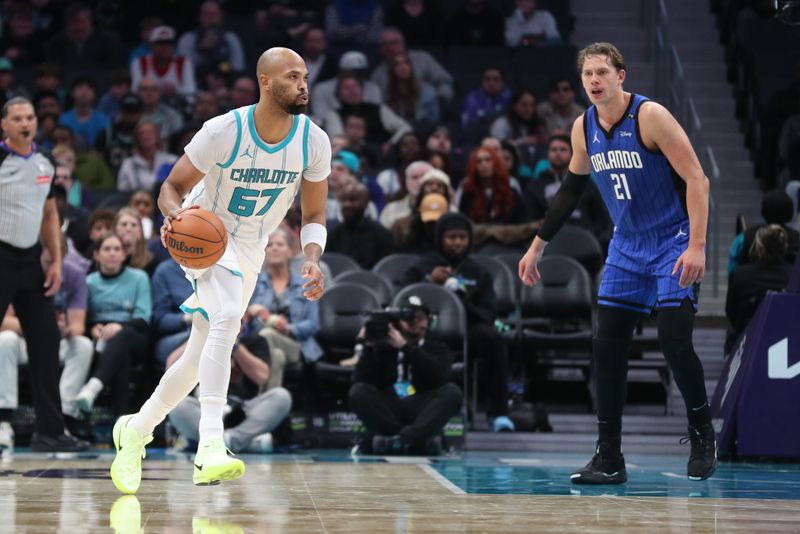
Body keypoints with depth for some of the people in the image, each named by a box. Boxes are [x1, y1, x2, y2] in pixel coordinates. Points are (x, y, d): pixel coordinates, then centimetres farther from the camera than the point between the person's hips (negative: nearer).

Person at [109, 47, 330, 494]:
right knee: (226, 319, -32)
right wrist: (175, 214, -34)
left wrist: (312, 260, -22)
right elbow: (172, 187, -11)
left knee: (201, 358, 11)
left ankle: (136, 430, 34)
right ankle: (211, 448, -40)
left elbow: (314, 216, -2)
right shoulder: (224, 131, -22)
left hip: (250, 251, 6)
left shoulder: (314, 142, -12)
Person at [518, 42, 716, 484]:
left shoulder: (650, 116, -18)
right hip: (627, 246, 6)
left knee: (674, 340, -14)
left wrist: (697, 246, -26)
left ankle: (703, 438, 8)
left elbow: (696, 179, -19)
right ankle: (608, 459, 4)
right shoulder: (583, 128, 1)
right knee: (607, 345, -1)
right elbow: (571, 190, 16)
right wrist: (537, 246, 16)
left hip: (674, 241, -6)